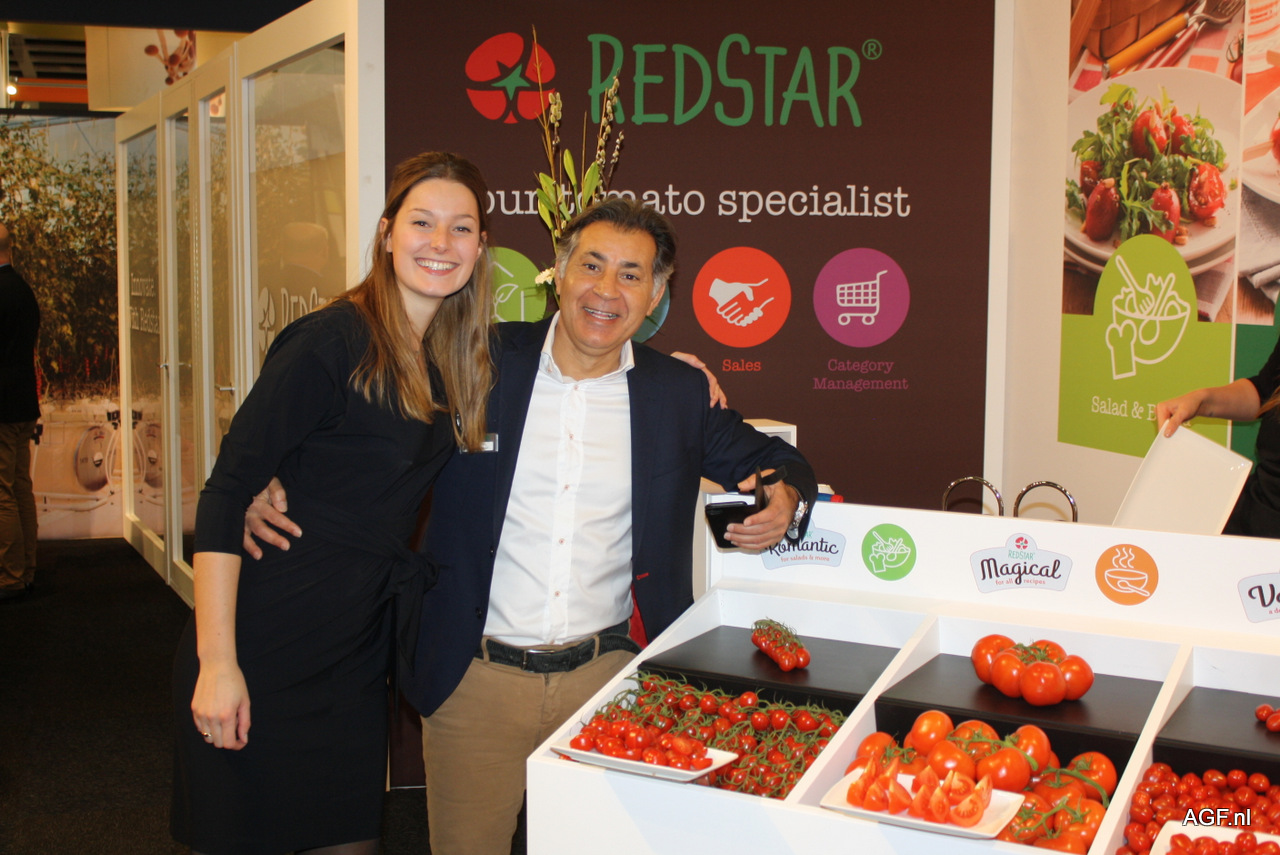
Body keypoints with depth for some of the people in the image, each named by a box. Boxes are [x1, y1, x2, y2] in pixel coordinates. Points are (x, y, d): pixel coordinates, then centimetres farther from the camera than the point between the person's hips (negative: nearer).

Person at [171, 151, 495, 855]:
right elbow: (226, 493, -16)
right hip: (265, 644, -6)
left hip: (360, 651, 7)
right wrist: (216, 661, -21)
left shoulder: (456, 357, 6)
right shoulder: (332, 342, -15)